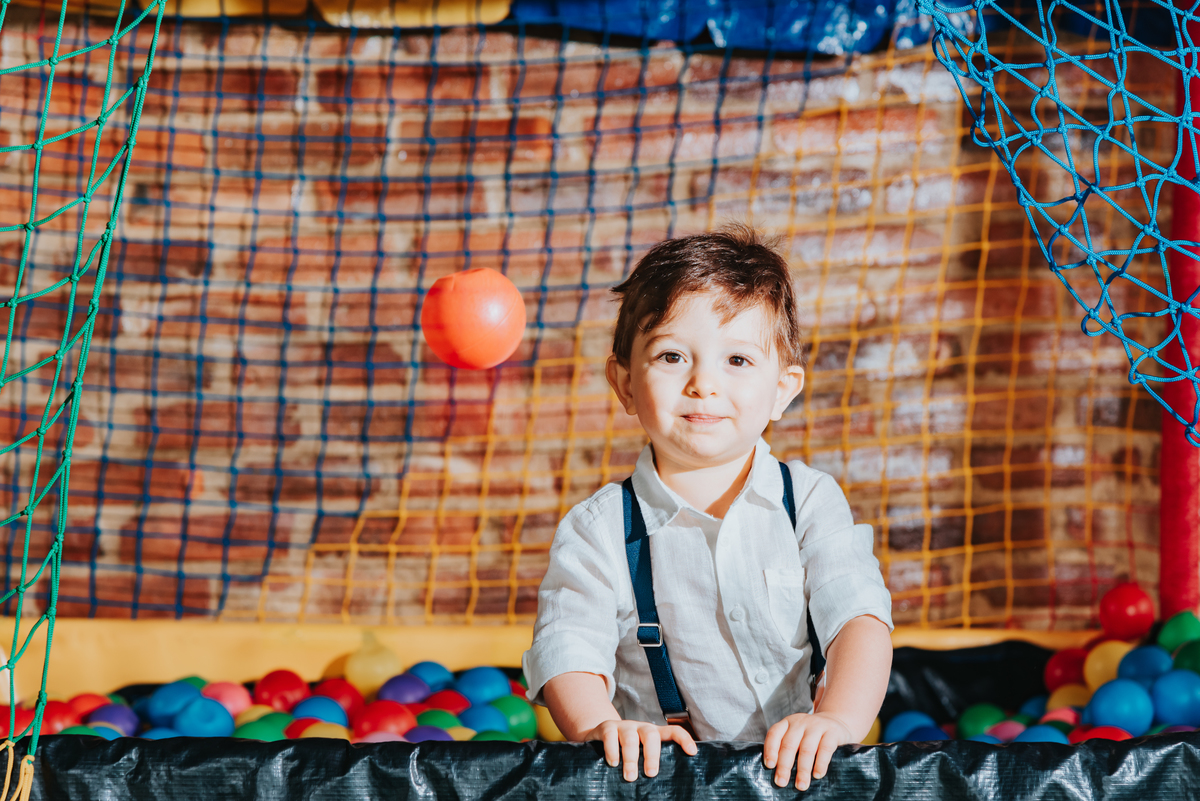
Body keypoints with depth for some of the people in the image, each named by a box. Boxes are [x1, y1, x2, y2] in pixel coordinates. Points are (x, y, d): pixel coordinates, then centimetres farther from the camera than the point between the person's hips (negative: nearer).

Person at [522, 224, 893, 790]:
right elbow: (568, 650, -5)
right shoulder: (597, 531, 5)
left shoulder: (811, 504, 9)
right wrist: (604, 727, -27)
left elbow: (859, 618, -3)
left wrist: (838, 720, -23)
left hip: (794, 769, 1)